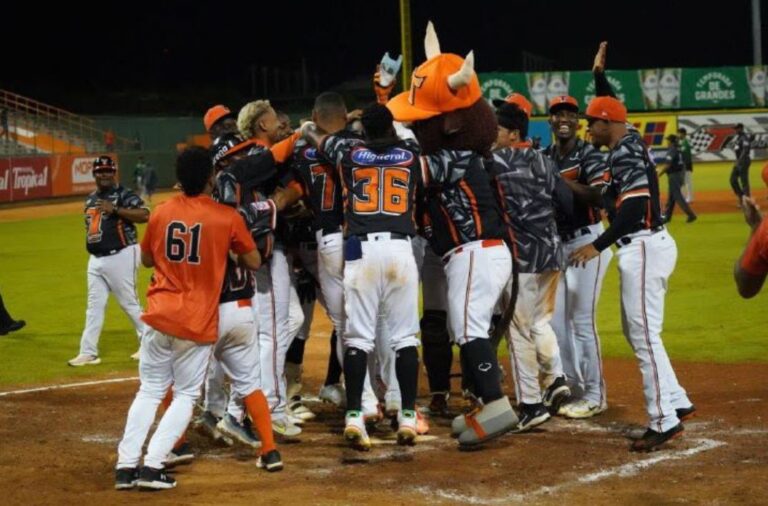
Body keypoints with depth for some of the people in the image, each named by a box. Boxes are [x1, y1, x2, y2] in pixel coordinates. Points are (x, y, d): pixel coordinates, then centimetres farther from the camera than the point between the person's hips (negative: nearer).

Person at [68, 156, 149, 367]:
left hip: (120, 256, -7)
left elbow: (144, 215, -22)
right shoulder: (91, 199, 15)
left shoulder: (123, 194, -9)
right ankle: (88, 353, 9)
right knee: (94, 306, 7)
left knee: (129, 302, -1)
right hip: (96, 259, 7)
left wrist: (115, 209, -27)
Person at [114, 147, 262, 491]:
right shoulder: (227, 218, -7)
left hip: (160, 315, 2)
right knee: (185, 395, 10)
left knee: (149, 391, 14)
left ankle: (126, 465, 4)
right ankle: (152, 466, -3)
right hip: (199, 321, -2)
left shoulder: (161, 213, 2)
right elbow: (254, 262, 4)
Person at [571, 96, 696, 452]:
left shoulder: (625, 153, -14)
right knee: (636, 331, 17)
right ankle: (676, 403, 19)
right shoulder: (627, 149, 17)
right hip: (647, 245, 11)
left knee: (643, 334, -8)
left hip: (644, 247, -11)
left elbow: (635, 207, -23)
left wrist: (598, 246, -24)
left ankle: (664, 421, -7)